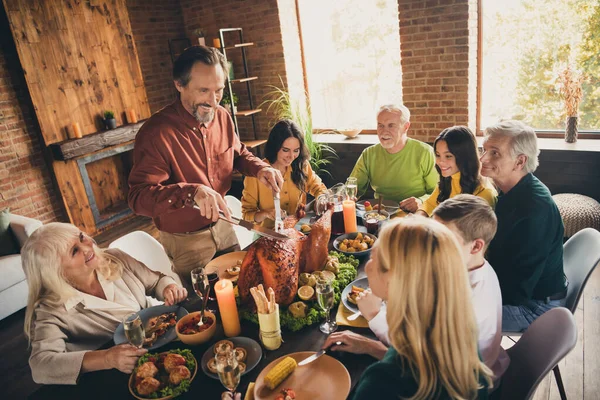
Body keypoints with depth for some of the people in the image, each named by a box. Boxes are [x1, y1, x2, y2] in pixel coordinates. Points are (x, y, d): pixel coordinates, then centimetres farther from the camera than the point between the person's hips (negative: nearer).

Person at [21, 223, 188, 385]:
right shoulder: (52, 310, -17)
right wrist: (108, 358, -43)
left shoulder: (116, 259, -4)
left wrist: (170, 288, -16)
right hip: (124, 380, -6)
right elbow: (41, 365, -29)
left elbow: (157, 281, 9)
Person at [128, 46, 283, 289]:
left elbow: (238, 153, 13)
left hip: (222, 226, 6)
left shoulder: (221, 116, -5)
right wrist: (192, 193, -45)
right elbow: (138, 197, -29)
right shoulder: (156, 133, -25)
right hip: (185, 241, -5)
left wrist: (259, 168, -9)